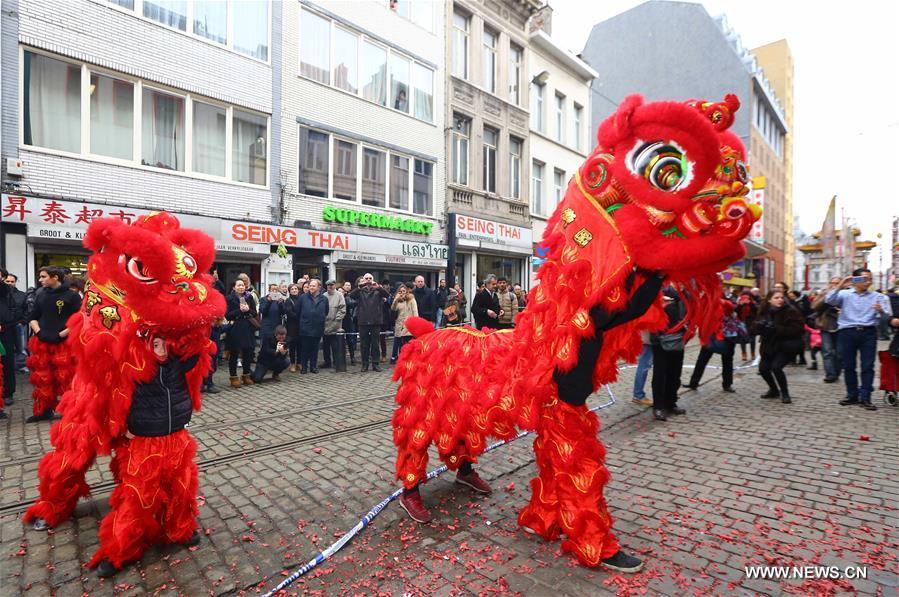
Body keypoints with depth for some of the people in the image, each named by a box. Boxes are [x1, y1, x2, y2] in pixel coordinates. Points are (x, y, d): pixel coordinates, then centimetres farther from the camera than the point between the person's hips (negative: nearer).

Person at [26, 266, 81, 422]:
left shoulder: (72, 296, -4)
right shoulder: (41, 296, 12)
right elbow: (33, 318, 20)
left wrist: (62, 334, -12)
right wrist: (38, 331, 2)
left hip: (64, 343, -5)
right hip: (42, 343, 6)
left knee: (66, 379, -5)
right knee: (42, 379, 10)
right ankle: (44, 411, 22)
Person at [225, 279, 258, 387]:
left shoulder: (249, 297, 7)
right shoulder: (229, 299, -3)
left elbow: (255, 313, 5)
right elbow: (227, 315, -10)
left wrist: (248, 310, -14)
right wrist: (239, 310, -20)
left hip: (248, 329, 4)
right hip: (235, 329, -4)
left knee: (247, 353, 10)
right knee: (234, 354, 3)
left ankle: (246, 375, 23)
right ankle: (234, 377, 12)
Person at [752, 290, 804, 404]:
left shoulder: (791, 311, -13)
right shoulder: (764, 312, 2)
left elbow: (798, 329, -21)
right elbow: (756, 329, 4)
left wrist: (777, 329, -29)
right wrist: (760, 325, -20)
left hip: (786, 346, -5)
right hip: (770, 346, 6)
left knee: (776, 367, -20)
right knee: (763, 368, 1)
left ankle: (785, 393, 4)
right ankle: (774, 390, 28)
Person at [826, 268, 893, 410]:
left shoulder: (878, 297, 9)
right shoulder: (844, 294, 7)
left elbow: (888, 315, 0)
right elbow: (829, 301, -10)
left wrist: (881, 311, -23)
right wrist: (840, 286, -17)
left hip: (868, 333, 1)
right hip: (847, 333, 0)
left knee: (868, 366, -1)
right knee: (848, 366, 6)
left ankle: (865, 398, 3)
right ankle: (852, 395, 16)